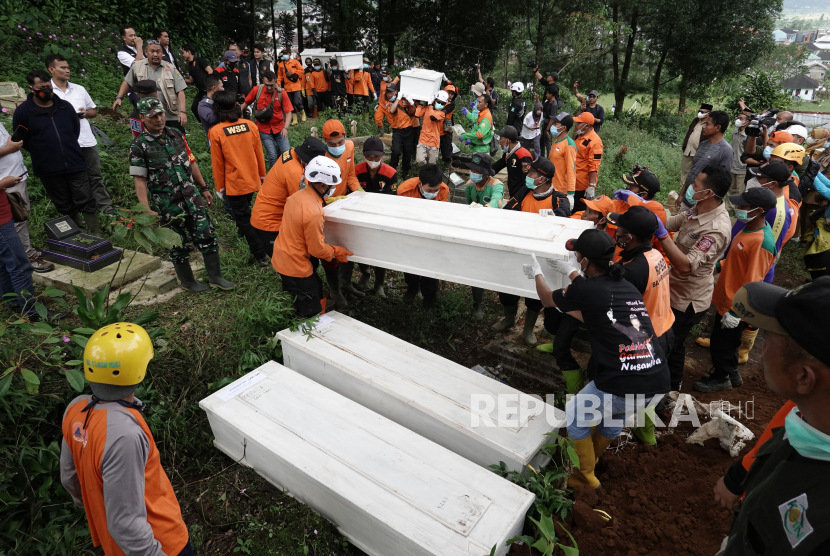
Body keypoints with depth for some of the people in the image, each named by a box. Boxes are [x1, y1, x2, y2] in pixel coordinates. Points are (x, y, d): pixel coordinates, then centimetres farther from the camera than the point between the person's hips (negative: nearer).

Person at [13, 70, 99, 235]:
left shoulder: (65, 106, 4)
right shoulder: (23, 111, -4)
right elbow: (21, 140, 1)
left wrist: (68, 149, 12)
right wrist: (42, 153, 2)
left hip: (75, 164, 1)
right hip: (48, 170, -1)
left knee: (86, 202, 1)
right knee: (65, 207, 9)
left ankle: (95, 234, 8)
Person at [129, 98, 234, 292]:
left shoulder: (176, 134, 7)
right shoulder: (139, 146, -8)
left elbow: (191, 162, 14)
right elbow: (139, 180, -11)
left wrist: (204, 188, 16)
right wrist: (146, 210, -17)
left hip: (192, 198, 4)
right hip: (168, 205, -4)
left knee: (207, 236, 4)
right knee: (179, 244, 8)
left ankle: (215, 277, 15)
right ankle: (187, 281, 26)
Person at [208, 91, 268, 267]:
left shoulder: (215, 132, -14)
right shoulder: (250, 125, -6)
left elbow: (217, 163, -9)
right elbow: (259, 153, 2)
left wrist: (219, 187, 3)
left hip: (234, 184, -4)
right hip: (253, 180, 4)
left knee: (244, 220, 6)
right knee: (246, 214, 25)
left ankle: (260, 255, 6)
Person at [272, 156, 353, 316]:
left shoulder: (299, 195, -5)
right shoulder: (313, 213, -31)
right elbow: (317, 249, -21)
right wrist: (337, 253, -4)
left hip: (282, 257, 9)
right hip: (295, 266, -9)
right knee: (310, 314, 9)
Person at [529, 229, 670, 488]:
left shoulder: (586, 290, -9)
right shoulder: (628, 286, 11)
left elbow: (547, 299, 11)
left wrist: (536, 273, 31)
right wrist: (572, 273, 40)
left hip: (623, 387, -7)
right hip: (657, 382, 7)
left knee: (575, 415, 21)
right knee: (613, 409, 35)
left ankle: (585, 476, 35)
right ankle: (592, 455, 53)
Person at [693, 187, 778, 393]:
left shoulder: (761, 242, -29)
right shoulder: (750, 227, 0)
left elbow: (752, 284, -26)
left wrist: (736, 312, -22)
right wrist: (717, 266, 8)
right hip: (726, 300, 9)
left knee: (721, 344, 11)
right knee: (726, 341, 25)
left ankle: (721, 378, 34)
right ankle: (732, 373, 45)